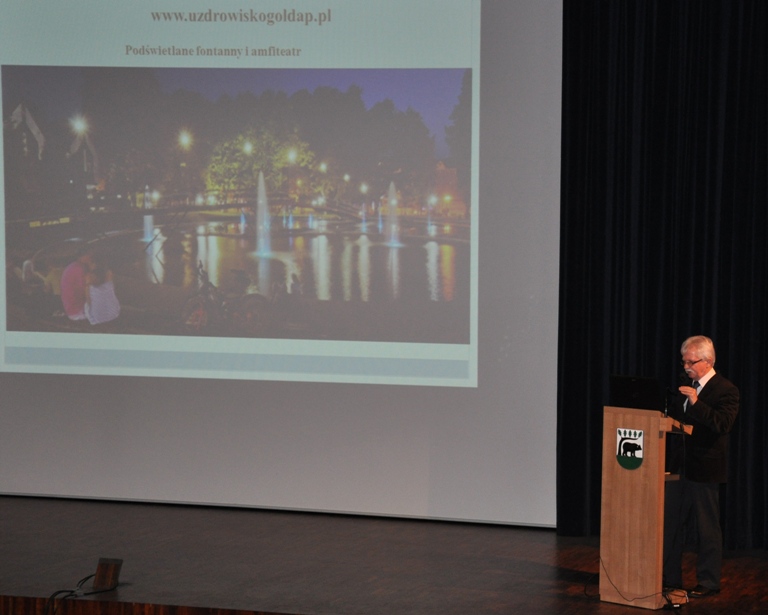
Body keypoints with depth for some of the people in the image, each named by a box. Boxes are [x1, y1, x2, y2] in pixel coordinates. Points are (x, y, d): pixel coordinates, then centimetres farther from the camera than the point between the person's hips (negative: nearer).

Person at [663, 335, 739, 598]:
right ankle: (670, 578, 19)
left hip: (704, 468, -7)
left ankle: (708, 582, 12)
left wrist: (697, 403, -27)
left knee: (707, 527, 3)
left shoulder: (725, 390, -10)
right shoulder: (685, 384, 12)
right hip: (679, 465, 7)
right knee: (671, 523, 10)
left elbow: (724, 424, -23)